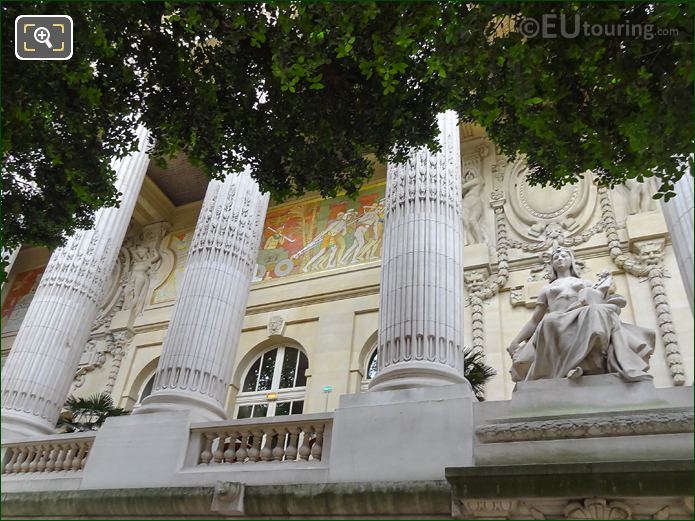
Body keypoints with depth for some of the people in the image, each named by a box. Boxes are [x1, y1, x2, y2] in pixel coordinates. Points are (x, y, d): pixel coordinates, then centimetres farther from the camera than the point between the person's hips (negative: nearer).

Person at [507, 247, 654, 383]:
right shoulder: (547, 290, 29)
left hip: (586, 321, 0)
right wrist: (515, 342, 10)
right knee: (549, 321, -37)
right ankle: (573, 364, -43)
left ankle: (575, 362, -46)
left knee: (593, 312, -36)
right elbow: (534, 321, 23)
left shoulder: (587, 284, 30)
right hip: (558, 326, 0)